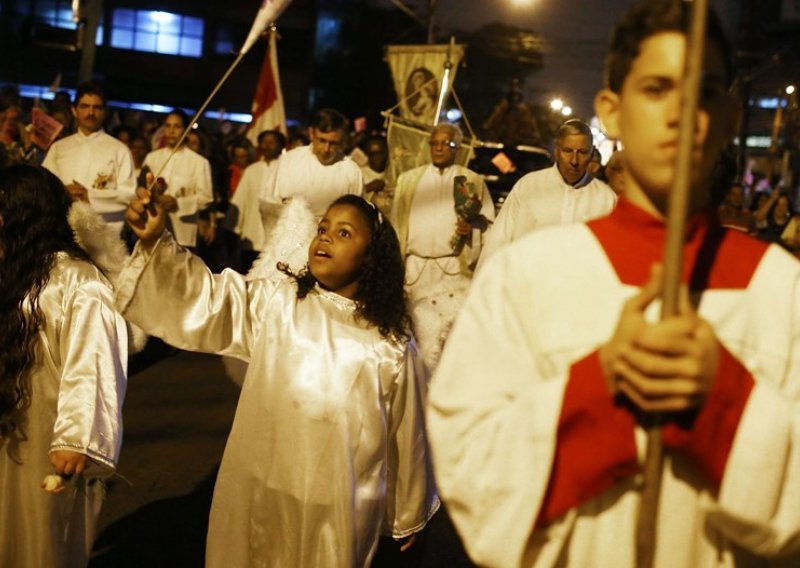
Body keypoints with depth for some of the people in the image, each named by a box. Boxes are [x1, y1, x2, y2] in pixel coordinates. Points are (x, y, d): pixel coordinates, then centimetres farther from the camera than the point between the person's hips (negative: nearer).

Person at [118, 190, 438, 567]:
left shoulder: (391, 346, -5)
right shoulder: (274, 302, -2)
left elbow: (406, 436, 3)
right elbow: (203, 300, -13)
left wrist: (408, 515, 13)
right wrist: (156, 242, -29)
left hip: (339, 511, -1)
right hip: (258, 497, 2)